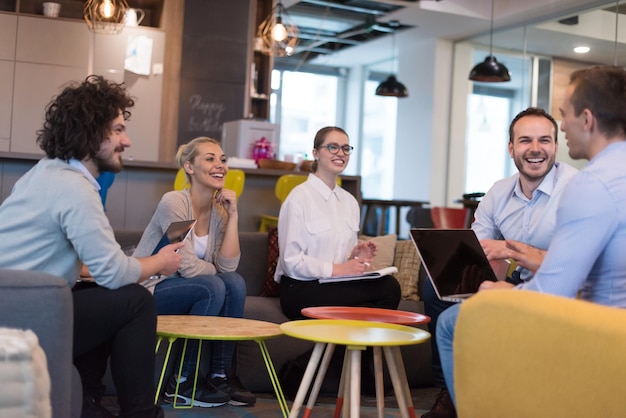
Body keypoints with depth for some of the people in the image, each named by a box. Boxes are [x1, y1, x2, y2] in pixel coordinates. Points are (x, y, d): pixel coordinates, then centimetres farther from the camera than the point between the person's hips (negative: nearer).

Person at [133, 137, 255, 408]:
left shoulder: (219, 211, 2)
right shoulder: (174, 202, -18)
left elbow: (228, 266, -10)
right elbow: (187, 266, -23)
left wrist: (233, 216, -12)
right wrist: (215, 272, -5)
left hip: (182, 289, 7)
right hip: (148, 291, -6)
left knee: (235, 283, -16)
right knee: (213, 287, -26)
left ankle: (221, 375, -7)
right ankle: (181, 383, -14)